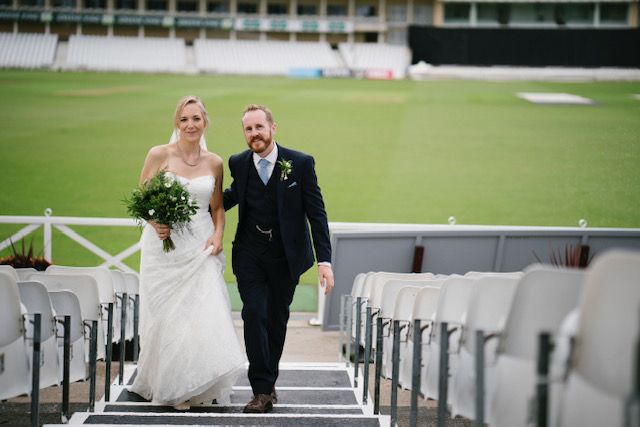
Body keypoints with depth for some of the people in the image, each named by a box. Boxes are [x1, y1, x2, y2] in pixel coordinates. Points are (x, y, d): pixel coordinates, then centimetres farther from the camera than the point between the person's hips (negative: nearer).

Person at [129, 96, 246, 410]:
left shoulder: (214, 163, 6)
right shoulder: (159, 155, -2)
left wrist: (218, 235, -2)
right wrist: (155, 223, -15)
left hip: (200, 249, 2)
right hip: (164, 246, -2)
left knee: (205, 314, -6)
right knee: (167, 316, 0)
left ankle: (197, 387, 7)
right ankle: (169, 388, 12)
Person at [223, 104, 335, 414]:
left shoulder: (300, 163, -9)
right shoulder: (238, 163, -2)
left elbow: (316, 213, -8)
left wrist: (324, 260, -14)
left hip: (286, 256, -1)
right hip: (249, 255, 1)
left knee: (277, 319, 8)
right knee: (254, 315, -12)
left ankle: (267, 383, 24)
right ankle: (262, 390, -9)